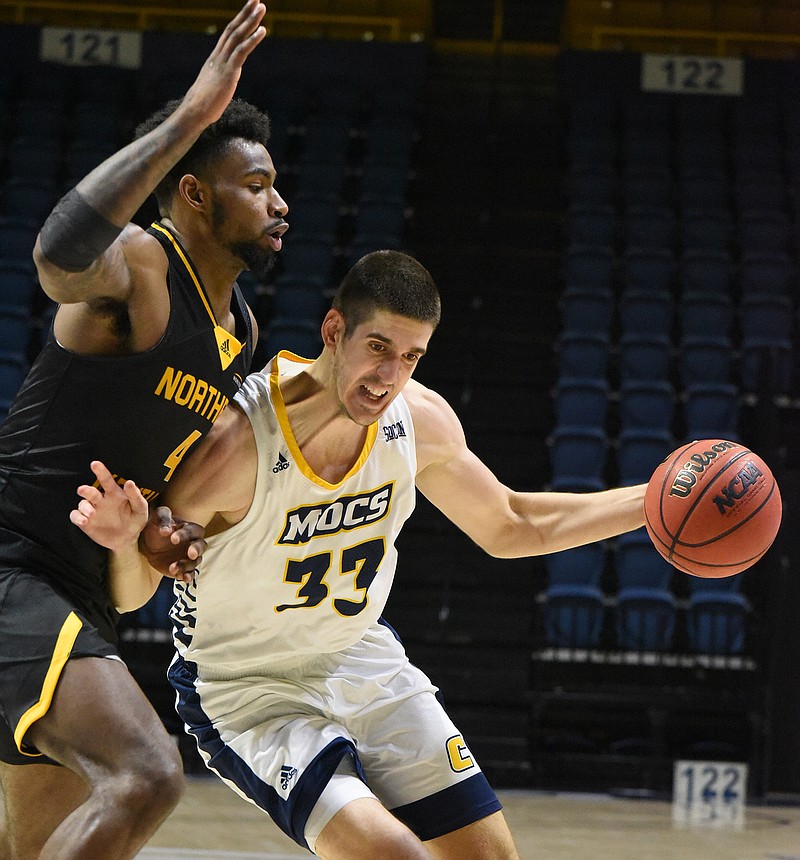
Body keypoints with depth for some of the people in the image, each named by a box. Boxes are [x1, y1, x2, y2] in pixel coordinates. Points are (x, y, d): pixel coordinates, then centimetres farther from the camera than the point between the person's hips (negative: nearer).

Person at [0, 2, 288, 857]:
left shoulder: (241, 327, 14)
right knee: (147, 774, -28)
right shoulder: (139, 260, -13)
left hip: (77, 593, 10)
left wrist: (174, 528, 6)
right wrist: (188, 120, -39)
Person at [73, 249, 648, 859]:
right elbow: (130, 596, -18)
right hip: (248, 689, -6)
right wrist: (127, 544, -42)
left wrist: (652, 501, 2)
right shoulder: (237, 443, -29)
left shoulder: (422, 420, -11)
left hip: (363, 661, 6)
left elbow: (511, 527, 10)